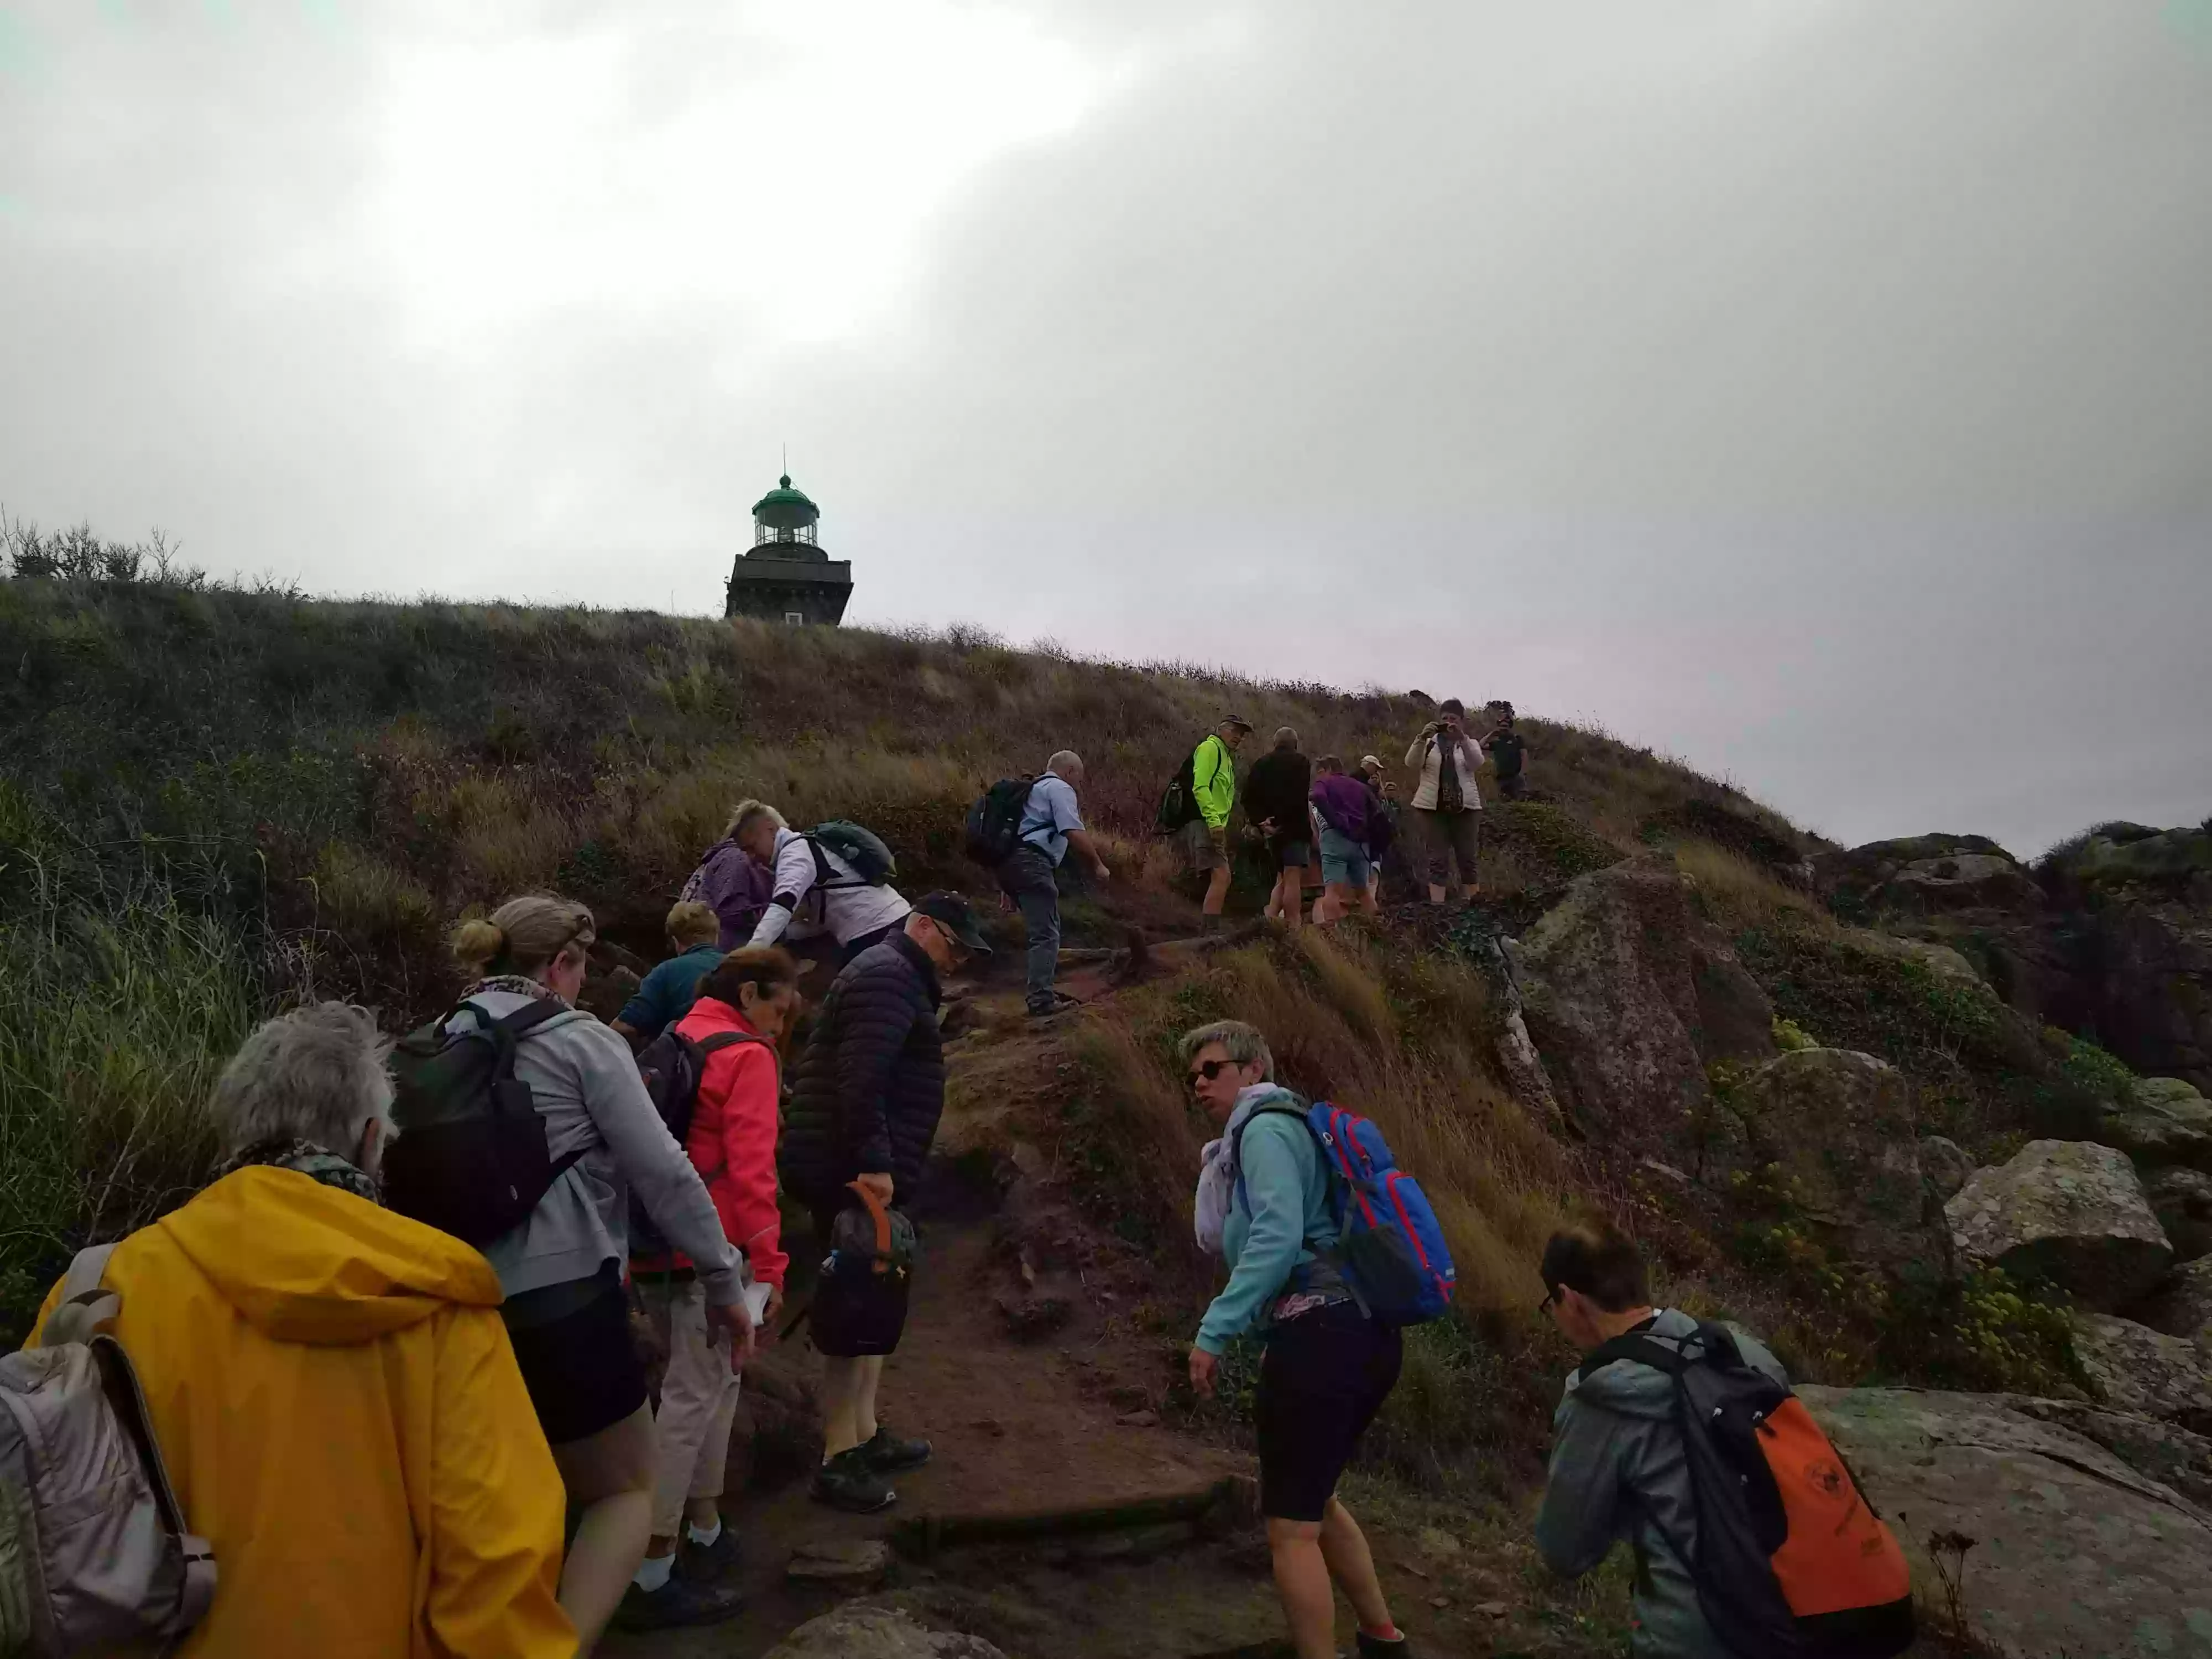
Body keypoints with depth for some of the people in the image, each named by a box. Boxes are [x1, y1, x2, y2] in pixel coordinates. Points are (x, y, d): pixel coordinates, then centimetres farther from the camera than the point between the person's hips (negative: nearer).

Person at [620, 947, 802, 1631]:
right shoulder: (747, 1057, -9)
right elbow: (751, 1170, -17)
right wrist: (769, 1265, -16)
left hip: (653, 1245, 9)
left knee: (715, 1380, 20)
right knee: (693, 1397, -4)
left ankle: (705, 1536, 29)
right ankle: (651, 1579, 0)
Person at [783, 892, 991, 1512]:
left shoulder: (896, 977, 21)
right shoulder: (889, 976, -13)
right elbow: (861, 1077, -25)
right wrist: (873, 1161, -26)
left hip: (855, 1170, 11)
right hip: (852, 1173, -11)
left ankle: (865, 1433, 26)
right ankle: (838, 1461, -1)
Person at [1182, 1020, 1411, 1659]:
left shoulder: (1265, 1127, -7)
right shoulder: (1296, 1128, 22)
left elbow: (1278, 1236, -21)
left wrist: (1213, 1331, -20)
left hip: (1321, 1337, -10)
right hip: (1366, 1334, 10)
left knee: (1290, 1529, 1)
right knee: (1313, 1501, 27)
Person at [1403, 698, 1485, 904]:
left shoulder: (1469, 744, 11)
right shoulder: (1430, 743, 9)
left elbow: (1476, 764, -10)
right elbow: (1411, 762, -7)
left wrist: (1462, 739, -23)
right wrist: (1422, 738, -22)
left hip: (1465, 808, 1)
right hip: (1432, 808, -1)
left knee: (1467, 859, 4)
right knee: (1438, 860, -3)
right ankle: (1436, 906, -6)